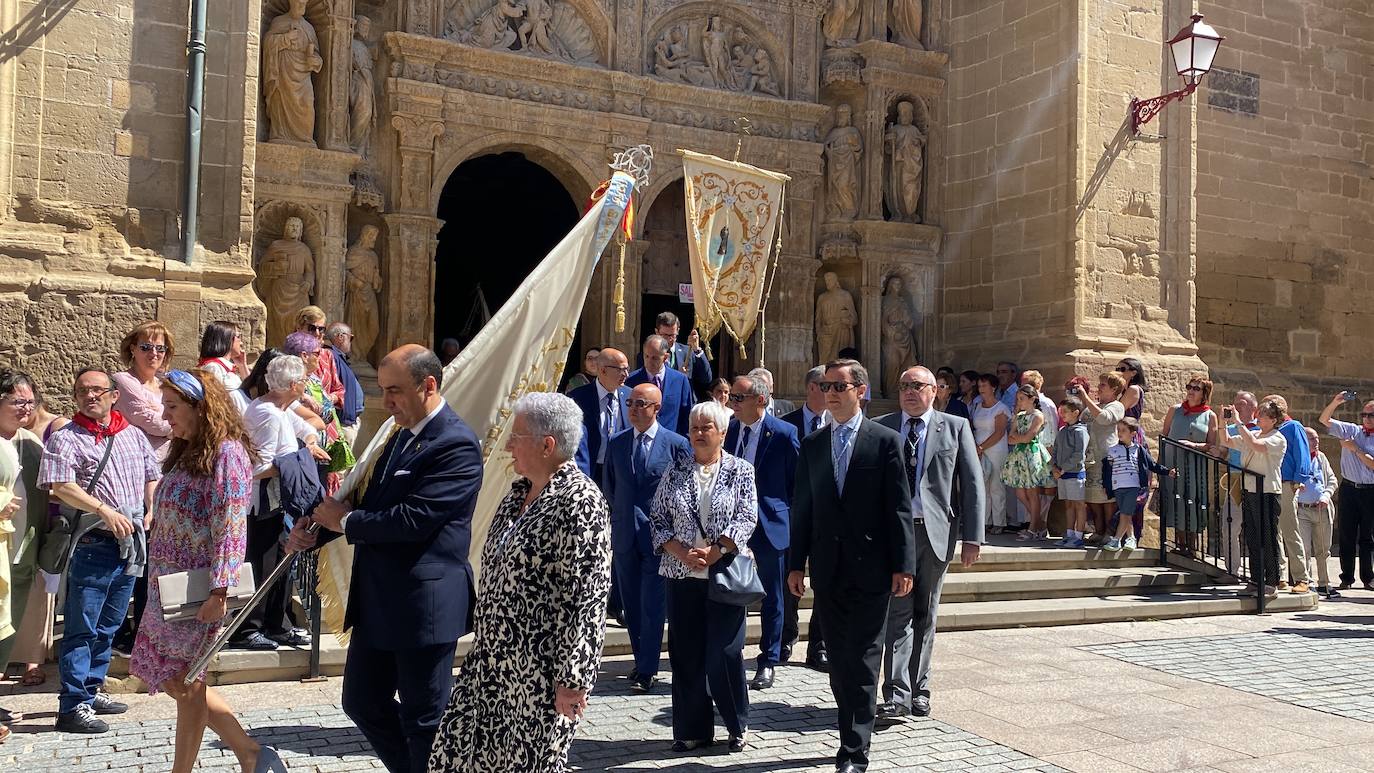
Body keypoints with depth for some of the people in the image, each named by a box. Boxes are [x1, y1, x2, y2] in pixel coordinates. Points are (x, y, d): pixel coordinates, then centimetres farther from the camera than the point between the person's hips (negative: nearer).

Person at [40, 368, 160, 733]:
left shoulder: (134, 436, 15)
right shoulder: (65, 439, -3)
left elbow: (152, 477, 21)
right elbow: (60, 486, -15)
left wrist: (152, 512, 5)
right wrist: (105, 510, -24)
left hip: (131, 543, 6)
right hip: (92, 544, -6)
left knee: (108, 626, 15)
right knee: (81, 628, -4)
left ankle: (91, 690, 27)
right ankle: (73, 706, 1)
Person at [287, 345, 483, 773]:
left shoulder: (456, 445, -19)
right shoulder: (402, 436, 11)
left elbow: (411, 520, -26)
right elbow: (374, 505, 15)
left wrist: (345, 521, -12)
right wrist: (316, 526, -2)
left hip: (424, 605, -9)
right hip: (378, 601, 9)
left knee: (423, 720, 5)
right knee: (362, 702, 18)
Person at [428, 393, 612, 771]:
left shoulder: (579, 501, -18)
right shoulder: (519, 492, 10)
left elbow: (587, 598, -21)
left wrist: (572, 680, -20)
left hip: (539, 671, -8)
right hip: (492, 660, 8)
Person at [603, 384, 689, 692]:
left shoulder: (677, 444, -4)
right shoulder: (617, 443, 7)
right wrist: (622, 514, 12)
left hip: (658, 536, -4)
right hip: (625, 536, 4)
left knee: (652, 605, -5)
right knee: (632, 604, 11)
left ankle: (647, 670, 1)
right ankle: (642, 660, 24)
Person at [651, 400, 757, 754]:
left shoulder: (741, 471, 1)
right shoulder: (675, 470, 8)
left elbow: (746, 519, -7)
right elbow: (658, 518, 5)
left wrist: (714, 552, -17)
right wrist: (682, 553, -9)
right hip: (682, 575, 3)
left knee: (726, 653, -2)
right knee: (685, 654, 6)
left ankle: (737, 726, 16)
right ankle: (692, 729, 18)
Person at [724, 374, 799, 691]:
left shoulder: (784, 433, -10)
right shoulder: (728, 431, 4)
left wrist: (791, 518, -3)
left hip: (769, 525, -4)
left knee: (772, 599, 9)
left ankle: (767, 664, 21)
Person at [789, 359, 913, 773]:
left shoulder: (885, 441, -2)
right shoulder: (812, 445, 10)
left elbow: (899, 507, -4)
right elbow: (801, 507, 10)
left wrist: (903, 565, -8)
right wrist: (796, 564, 7)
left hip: (870, 568, -4)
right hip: (828, 569, 4)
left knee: (863, 662, -3)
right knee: (839, 661, 11)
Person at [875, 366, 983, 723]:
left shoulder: (956, 427, 6)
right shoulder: (880, 428, 7)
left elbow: (973, 484, 2)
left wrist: (972, 536, -5)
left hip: (936, 532, 1)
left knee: (925, 615, 10)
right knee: (898, 613, -5)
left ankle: (918, 688, 20)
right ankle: (897, 693, -5)